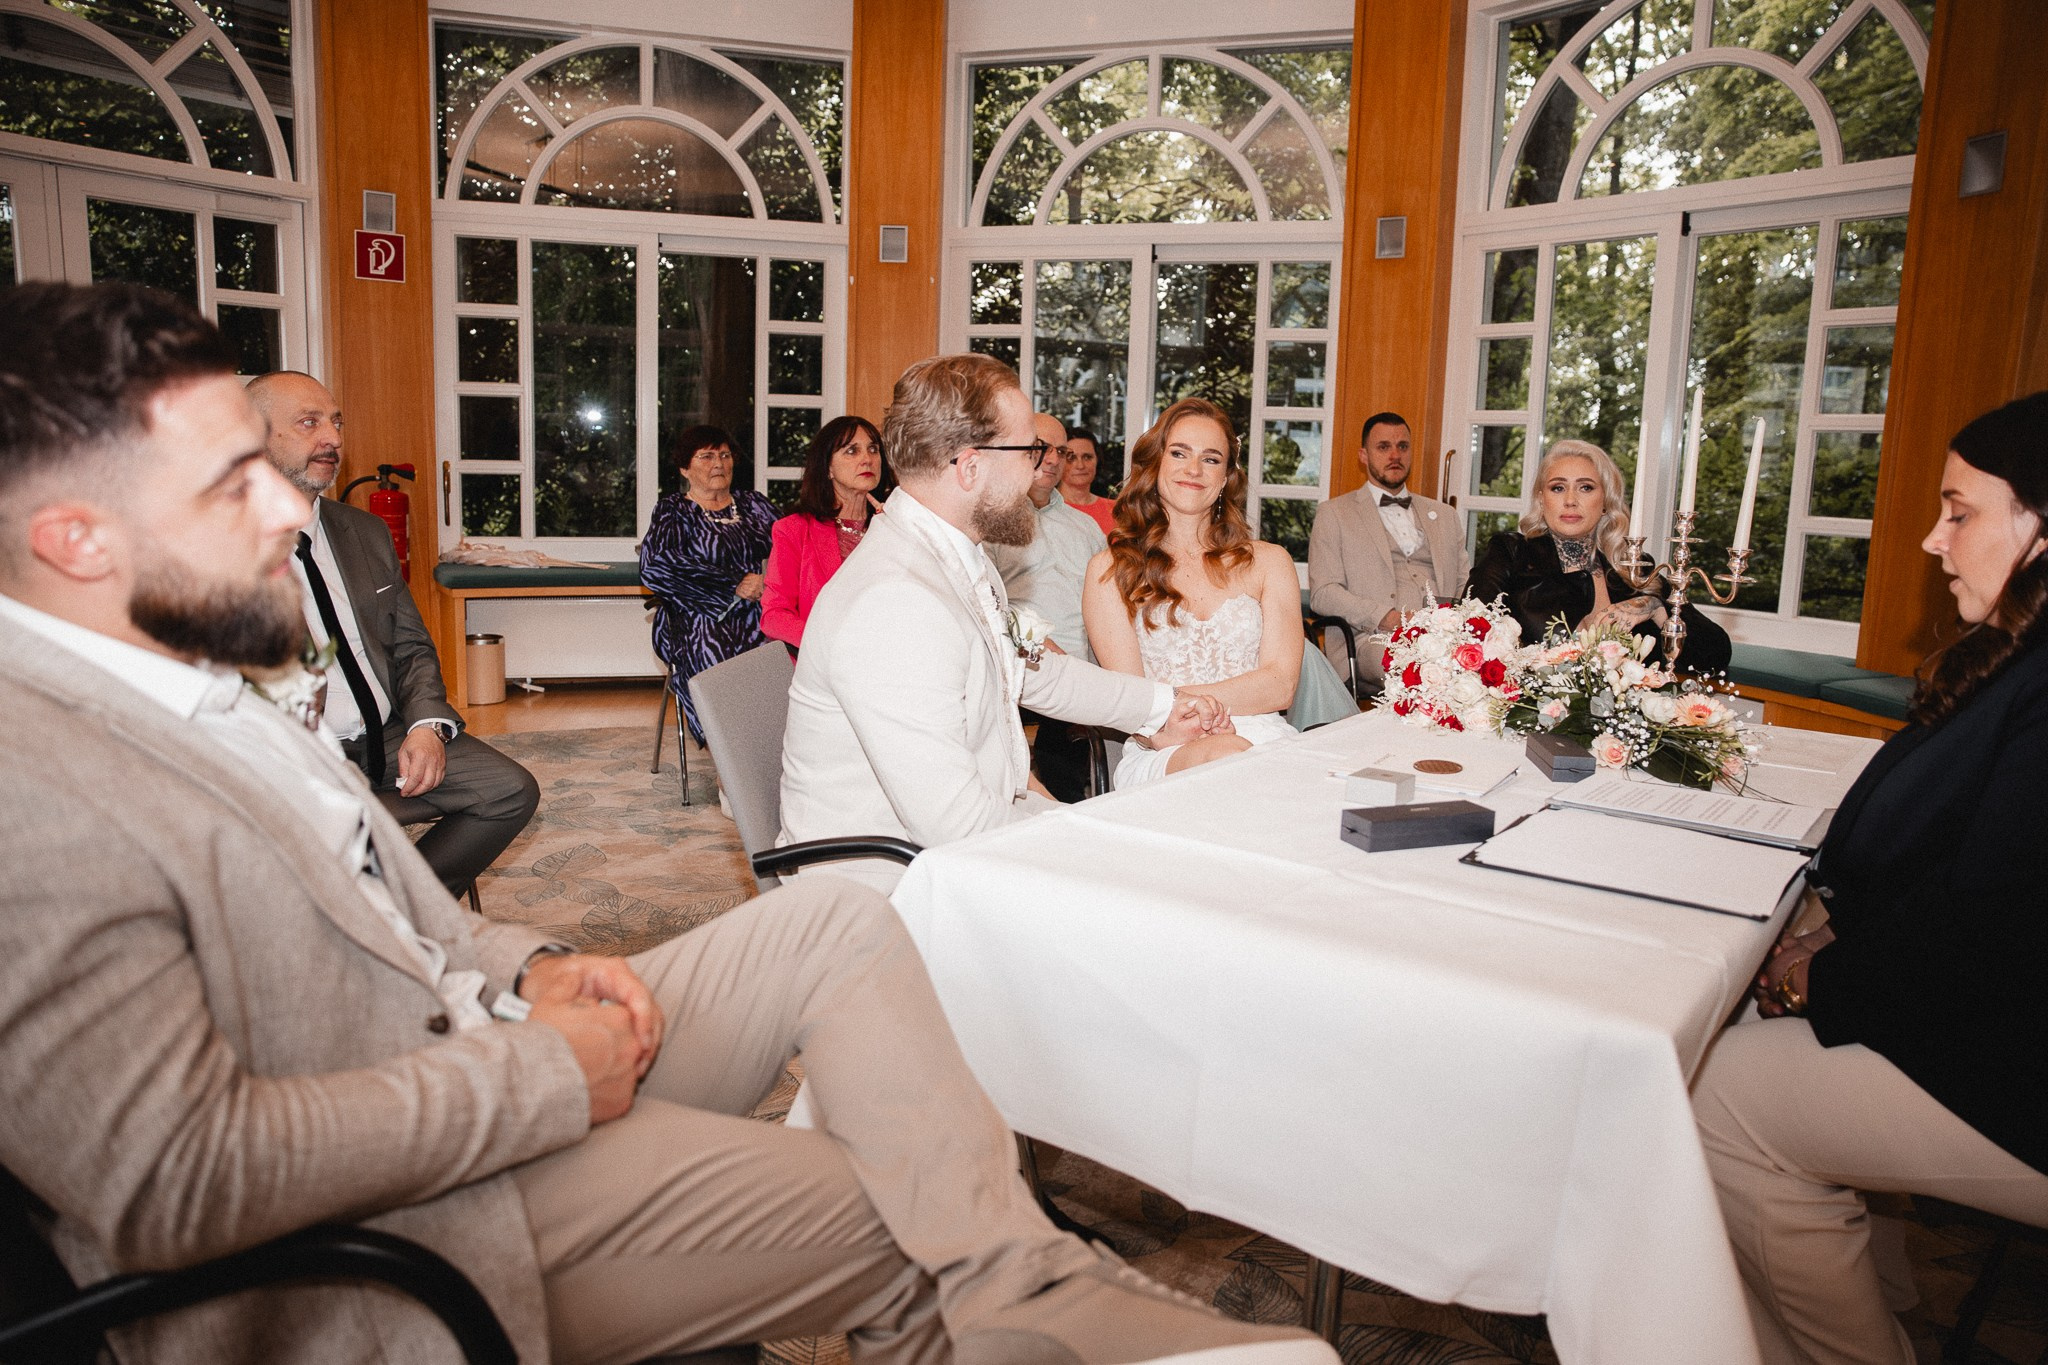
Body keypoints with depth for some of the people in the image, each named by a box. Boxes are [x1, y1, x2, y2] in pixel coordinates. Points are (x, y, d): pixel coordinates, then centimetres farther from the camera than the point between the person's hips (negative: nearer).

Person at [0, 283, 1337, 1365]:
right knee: (899, 1226, -9)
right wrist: (539, 1069, -20)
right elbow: (173, 1180, -28)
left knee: (836, 922, -5)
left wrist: (526, 971, -1)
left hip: (471, 1054, 9)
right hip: (386, 1238, -8)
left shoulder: (187, 682, 8)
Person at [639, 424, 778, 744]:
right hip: (702, 619, -3)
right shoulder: (674, 511, 12)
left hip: (756, 616, 3)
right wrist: (734, 586, -12)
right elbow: (655, 568, -6)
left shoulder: (752, 503, 24)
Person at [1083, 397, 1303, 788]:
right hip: (1160, 757, -3)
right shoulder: (1110, 570, 9)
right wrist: (1192, 749, -22)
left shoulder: (1269, 562, 16)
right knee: (1221, 759, -37)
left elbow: (1280, 685, 4)